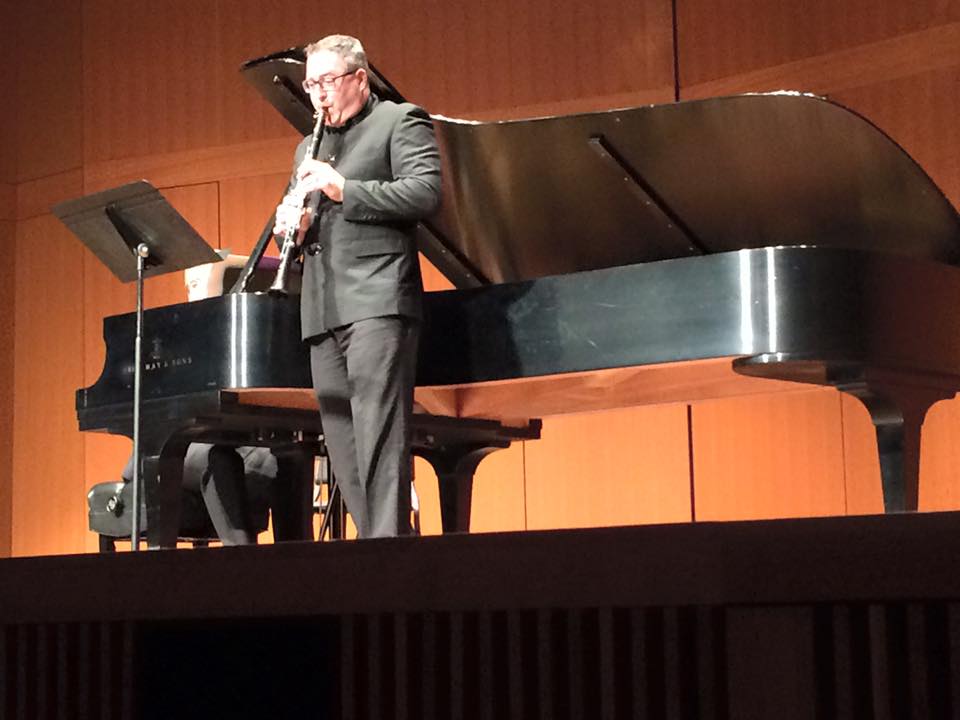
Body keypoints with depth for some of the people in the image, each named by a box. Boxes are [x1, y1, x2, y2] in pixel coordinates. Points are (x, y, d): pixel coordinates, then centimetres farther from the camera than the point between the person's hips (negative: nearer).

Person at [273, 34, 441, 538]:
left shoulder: (401, 122, 5)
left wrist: (344, 189, -14)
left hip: (376, 301, -8)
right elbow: (298, 223, 28)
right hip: (323, 313, 8)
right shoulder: (309, 148, 27)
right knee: (342, 443, 4)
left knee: (379, 438, -14)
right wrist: (293, 225, 3)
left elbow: (426, 193, -9)